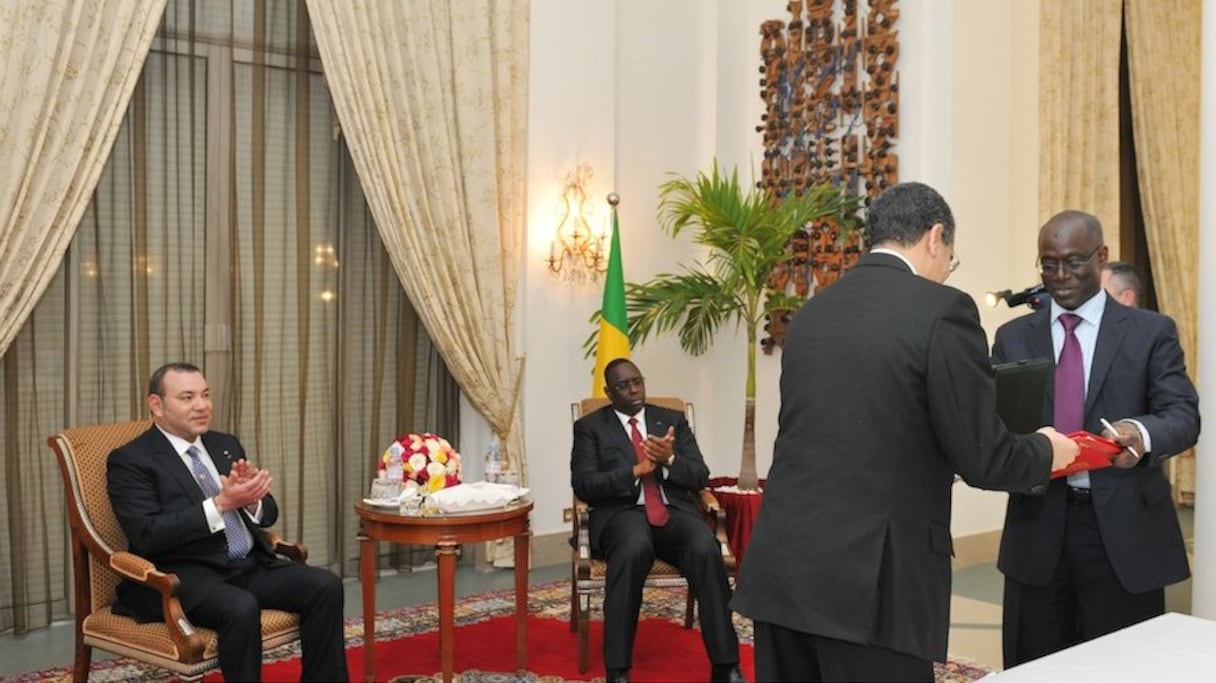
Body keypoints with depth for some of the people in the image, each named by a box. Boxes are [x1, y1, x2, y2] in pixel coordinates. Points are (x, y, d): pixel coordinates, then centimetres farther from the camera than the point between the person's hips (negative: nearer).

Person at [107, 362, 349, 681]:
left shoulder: (226, 445, 15)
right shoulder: (129, 460, -4)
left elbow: (267, 514, 14)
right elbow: (147, 536, -17)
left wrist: (251, 497, -11)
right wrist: (221, 503, -23)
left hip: (250, 565, 6)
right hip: (183, 575, -6)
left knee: (326, 586, -16)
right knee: (242, 608, -35)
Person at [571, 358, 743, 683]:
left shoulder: (673, 420, 17)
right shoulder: (590, 427, 10)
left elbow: (700, 477, 9)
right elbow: (583, 485, -3)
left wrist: (669, 459, -11)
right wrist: (636, 470, -14)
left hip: (674, 510, 3)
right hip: (622, 512, -2)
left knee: (706, 550, -31)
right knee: (633, 550, -38)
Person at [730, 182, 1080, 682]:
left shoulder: (811, 312, 12)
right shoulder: (941, 309, -7)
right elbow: (982, 459, -7)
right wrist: (1046, 451, 14)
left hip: (781, 566, 6)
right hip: (869, 580, -6)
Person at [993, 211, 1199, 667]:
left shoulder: (1152, 332, 3)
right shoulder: (1013, 337, 9)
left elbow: (1183, 415, -6)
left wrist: (1143, 433, -29)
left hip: (1124, 530, -2)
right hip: (1038, 528, 2)